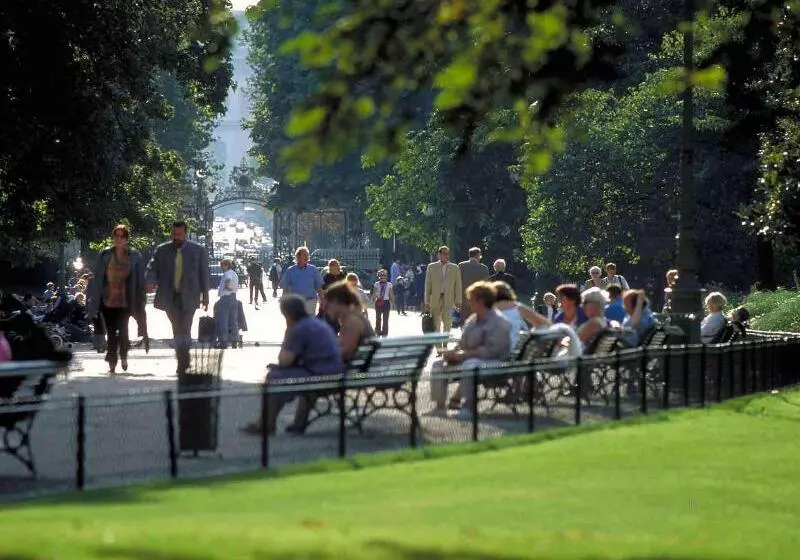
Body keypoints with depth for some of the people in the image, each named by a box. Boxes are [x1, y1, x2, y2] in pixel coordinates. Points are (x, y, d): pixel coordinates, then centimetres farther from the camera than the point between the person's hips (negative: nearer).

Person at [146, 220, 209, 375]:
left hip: (188, 297, -2)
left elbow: (204, 275, 5)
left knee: (184, 331, -11)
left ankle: (182, 364, -8)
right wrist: (150, 282, -19)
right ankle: (183, 361, 22)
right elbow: (152, 268, 3)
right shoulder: (162, 250, 7)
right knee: (177, 331, 9)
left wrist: (205, 297, 3)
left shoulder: (198, 251, 4)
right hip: (170, 297, 2)